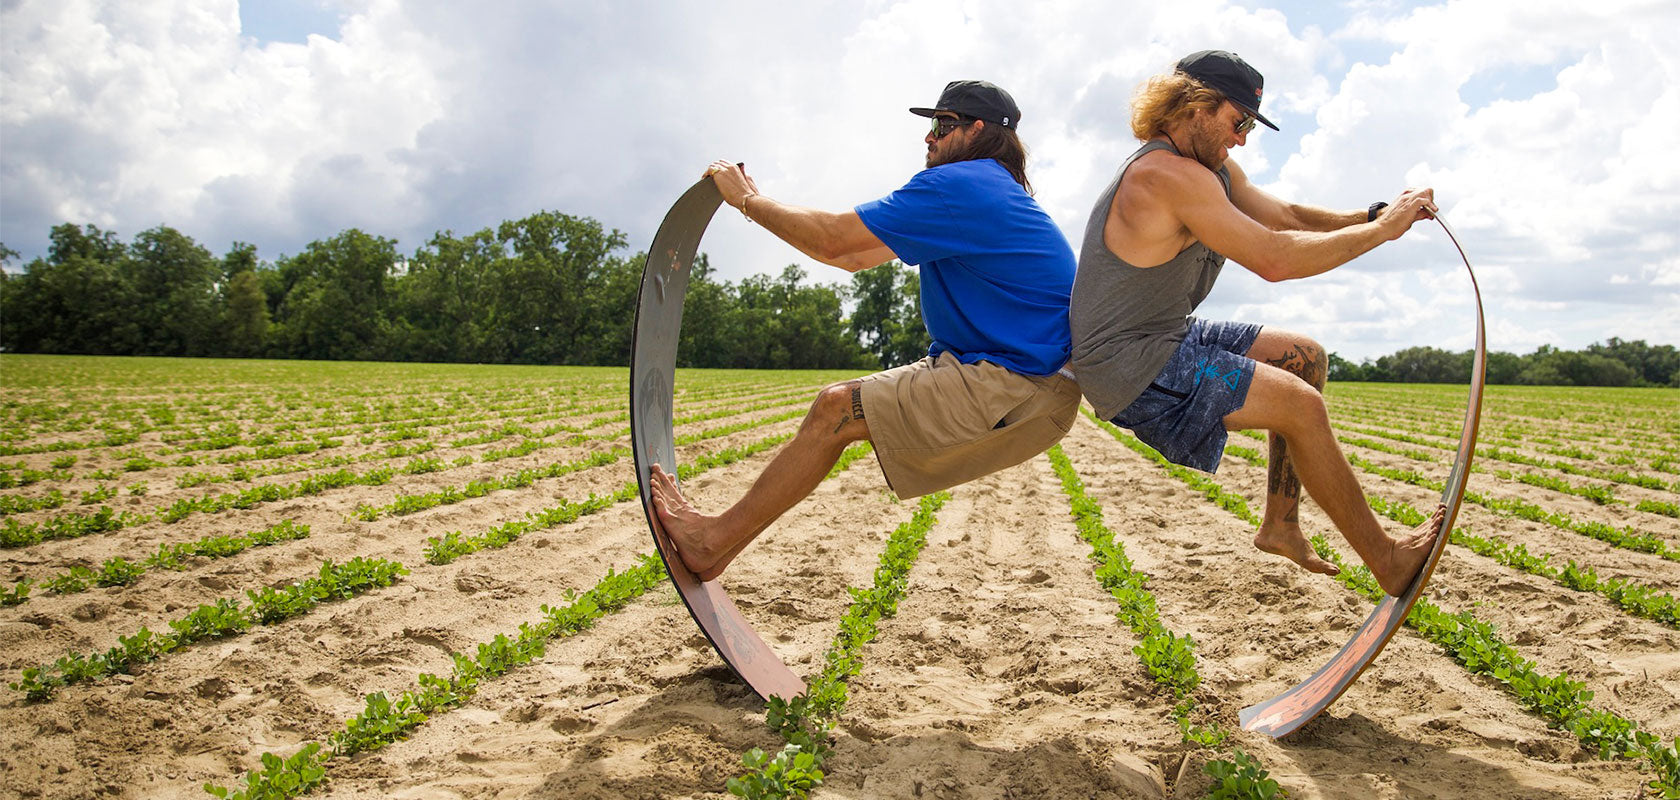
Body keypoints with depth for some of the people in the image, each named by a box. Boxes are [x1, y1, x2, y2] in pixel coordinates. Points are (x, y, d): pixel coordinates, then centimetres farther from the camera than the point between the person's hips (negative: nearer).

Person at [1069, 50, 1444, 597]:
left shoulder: (1213, 167, 11)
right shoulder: (1169, 175, -23)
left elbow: (1284, 217, 14)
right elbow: (1275, 259, -27)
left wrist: (1374, 215, -2)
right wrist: (1382, 230, -15)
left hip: (1166, 341, 11)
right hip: (1130, 367, -11)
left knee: (1305, 359, 12)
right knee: (1301, 404, -15)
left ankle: (1281, 524, 17)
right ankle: (1386, 560, 2)